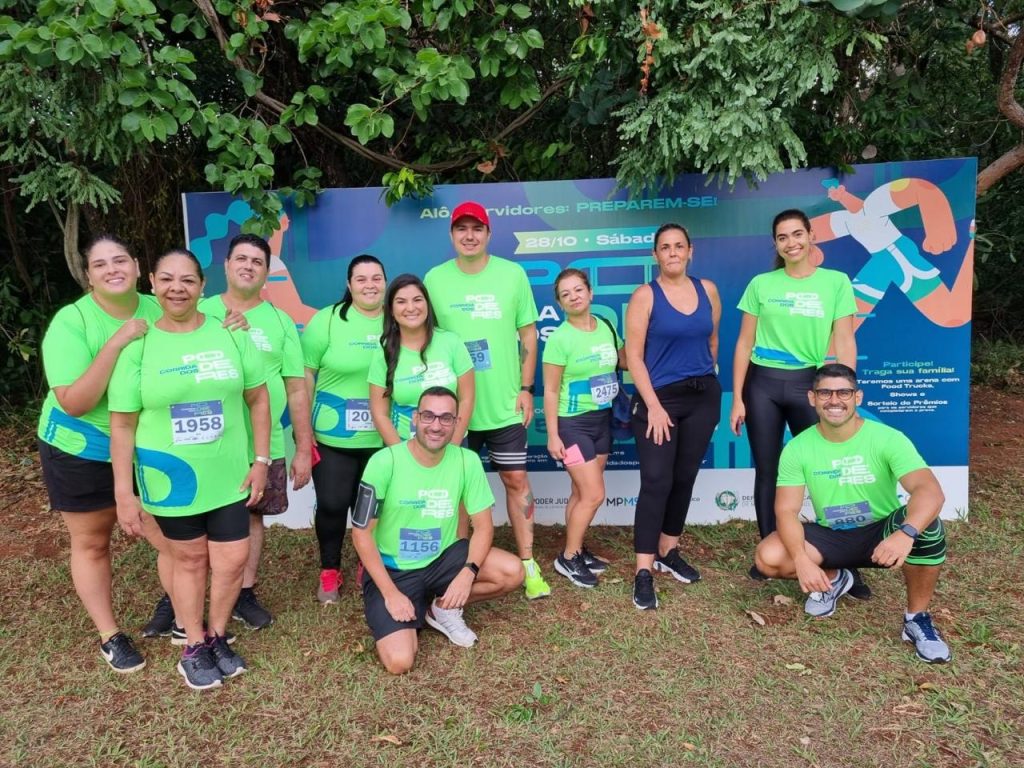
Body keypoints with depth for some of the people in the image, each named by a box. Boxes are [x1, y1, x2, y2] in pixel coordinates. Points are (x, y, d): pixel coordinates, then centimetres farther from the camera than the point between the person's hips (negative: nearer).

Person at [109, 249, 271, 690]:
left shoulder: (230, 334, -2)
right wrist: (124, 494, -7)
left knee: (233, 559, 7)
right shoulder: (138, 345, -7)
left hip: (228, 476, 2)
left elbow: (258, 398, 3)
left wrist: (261, 460, -2)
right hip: (170, 479, -1)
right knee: (189, 559, 13)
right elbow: (122, 425, -5)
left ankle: (217, 638, 33)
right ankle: (194, 647, 34)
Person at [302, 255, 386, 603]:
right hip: (332, 438, -2)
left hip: (383, 441, 2)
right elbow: (304, 375, -5)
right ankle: (329, 570, 27)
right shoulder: (327, 320, -6)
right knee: (332, 505, 5)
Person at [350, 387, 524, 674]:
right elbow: (361, 533, -13)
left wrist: (468, 573, -21)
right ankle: (412, 613, 14)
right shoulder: (385, 462, -19)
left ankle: (444, 608, 7)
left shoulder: (467, 461, -10)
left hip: (443, 559, 3)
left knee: (512, 572, -19)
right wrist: (391, 593, -17)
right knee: (399, 661, -21)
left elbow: (483, 525, -4)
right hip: (391, 570, -3)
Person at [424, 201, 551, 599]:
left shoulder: (513, 274, -1)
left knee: (516, 480, 6)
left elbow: (528, 333, 2)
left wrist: (526, 388, -2)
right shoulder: (435, 278, 0)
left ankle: (528, 563, 18)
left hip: (504, 403, 0)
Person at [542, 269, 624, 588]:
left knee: (582, 493, 13)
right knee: (594, 494, -5)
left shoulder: (606, 327, 1)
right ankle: (567, 558, 12)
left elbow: (625, 361, 15)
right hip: (573, 423, -5)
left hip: (602, 420, 5)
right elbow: (551, 391, -12)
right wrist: (552, 435, -14)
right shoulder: (559, 338, -15)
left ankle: (576, 549, 28)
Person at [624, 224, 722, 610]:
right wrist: (653, 405, -16)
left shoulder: (707, 290, 5)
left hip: (703, 396, 5)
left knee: (684, 478, 12)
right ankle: (644, 571, -4)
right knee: (656, 481, -8)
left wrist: (705, 380, 17)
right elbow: (633, 355, -11)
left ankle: (668, 552, 28)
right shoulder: (645, 295, -7)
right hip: (659, 397, -4)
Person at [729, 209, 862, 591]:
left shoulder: (836, 282, 1)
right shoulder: (761, 284, 3)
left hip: (811, 383, -1)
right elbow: (745, 343, 4)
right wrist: (737, 398, 1)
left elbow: (844, 342, -1)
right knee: (767, 473, 9)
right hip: (762, 385, 1)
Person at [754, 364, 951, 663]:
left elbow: (930, 491, -32)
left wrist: (906, 532, -53)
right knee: (768, 557, -23)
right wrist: (801, 559, -33)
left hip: (881, 534, -2)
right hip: (830, 538, 2)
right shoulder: (797, 448, -11)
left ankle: (917, 619, -10)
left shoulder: (888, 439, -18)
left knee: (925, 524, -35)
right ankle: (833, 578, 12)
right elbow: (786, 510, -14)